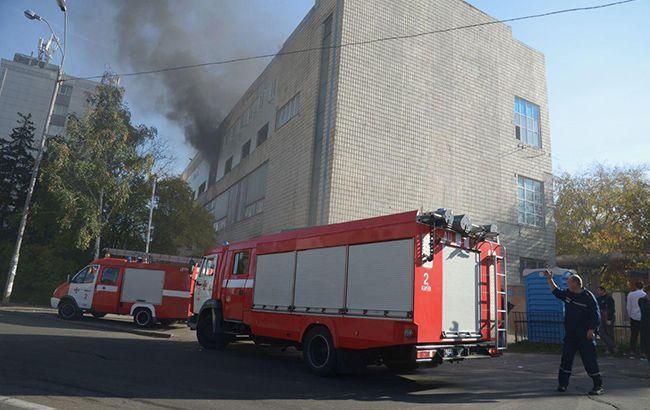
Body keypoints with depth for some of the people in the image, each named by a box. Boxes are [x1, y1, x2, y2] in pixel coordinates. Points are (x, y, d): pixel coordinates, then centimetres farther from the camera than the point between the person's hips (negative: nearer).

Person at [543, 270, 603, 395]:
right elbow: (556, 292, 26)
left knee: (590, 360, -2)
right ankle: (562, 384, 16)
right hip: (570, 334, 6)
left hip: (585, 336, -6)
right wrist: (549, 279, 21)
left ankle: (598, 386, 9)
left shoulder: (588, 297, -11)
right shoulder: (568, 294, 8)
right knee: (566, 359, 7)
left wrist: (591, 330, -16)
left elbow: (596, 315, -11)